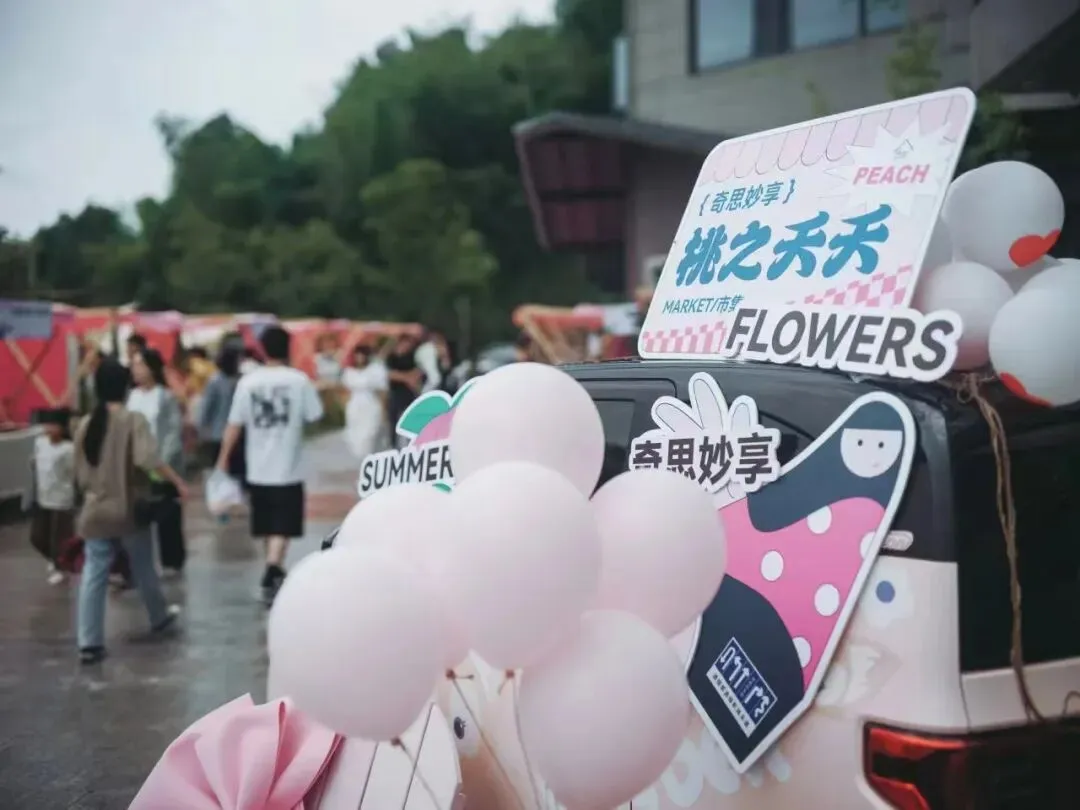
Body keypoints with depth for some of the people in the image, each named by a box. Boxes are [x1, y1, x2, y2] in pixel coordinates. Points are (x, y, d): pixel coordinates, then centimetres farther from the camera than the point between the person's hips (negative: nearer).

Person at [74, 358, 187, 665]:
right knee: (143, 568, 17)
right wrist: (178, 482, -19)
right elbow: (148, 460, -25)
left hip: (95, 511, 3)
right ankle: (159, 618, 37)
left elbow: (80, 475, 10)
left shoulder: (85, 424, 4)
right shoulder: (133, 420, -11)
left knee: (93, 576, 2)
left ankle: (89, 643, -2)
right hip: (128, 509, -3)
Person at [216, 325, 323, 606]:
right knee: (282, 528, -1)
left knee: (267, 526, 18)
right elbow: (314, 416, -3)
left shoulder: (248, 381, -3)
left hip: (258, 470, 3)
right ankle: (272, 571, -21)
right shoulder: (299, 380, -8)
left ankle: (275, 575, 31)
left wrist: (223, 459, 7)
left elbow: (234, 424, -2)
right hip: (288, 470, -3)